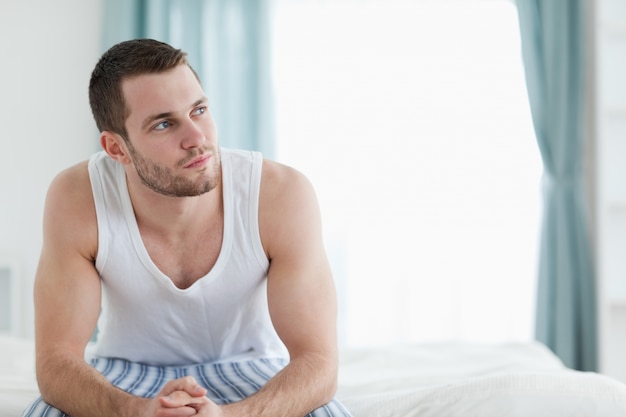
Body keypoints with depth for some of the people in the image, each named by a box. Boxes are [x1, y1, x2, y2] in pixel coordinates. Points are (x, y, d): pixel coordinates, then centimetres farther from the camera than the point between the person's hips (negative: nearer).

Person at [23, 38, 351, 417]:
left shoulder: (283, 196, -25)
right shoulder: (76, 201, -22)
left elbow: (317, 361, -24)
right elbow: (56, 361, -21)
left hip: (249, 368, 0)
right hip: (128, 373, 1)